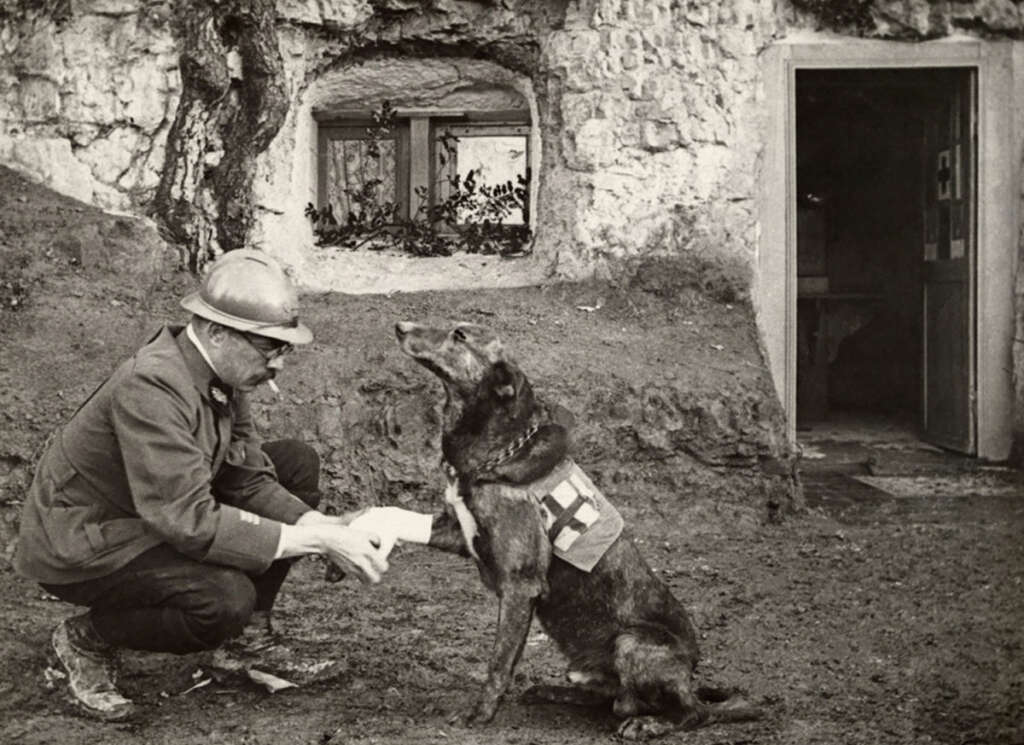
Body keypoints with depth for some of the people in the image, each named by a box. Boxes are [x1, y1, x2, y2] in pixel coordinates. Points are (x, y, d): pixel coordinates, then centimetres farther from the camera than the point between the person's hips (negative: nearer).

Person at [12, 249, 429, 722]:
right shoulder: (152, 387, -33)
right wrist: (315, 542, -33)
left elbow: (250, 479, -1)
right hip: (79, 546, -9)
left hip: (155, 515, 9)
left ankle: (249, 630, 10)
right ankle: (86, 639, -3)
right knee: (227, 598, -31)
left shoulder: (221, 370, -5)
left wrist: (320, 524, -20)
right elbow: (189, 520, -36)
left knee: (296, 462, 1)